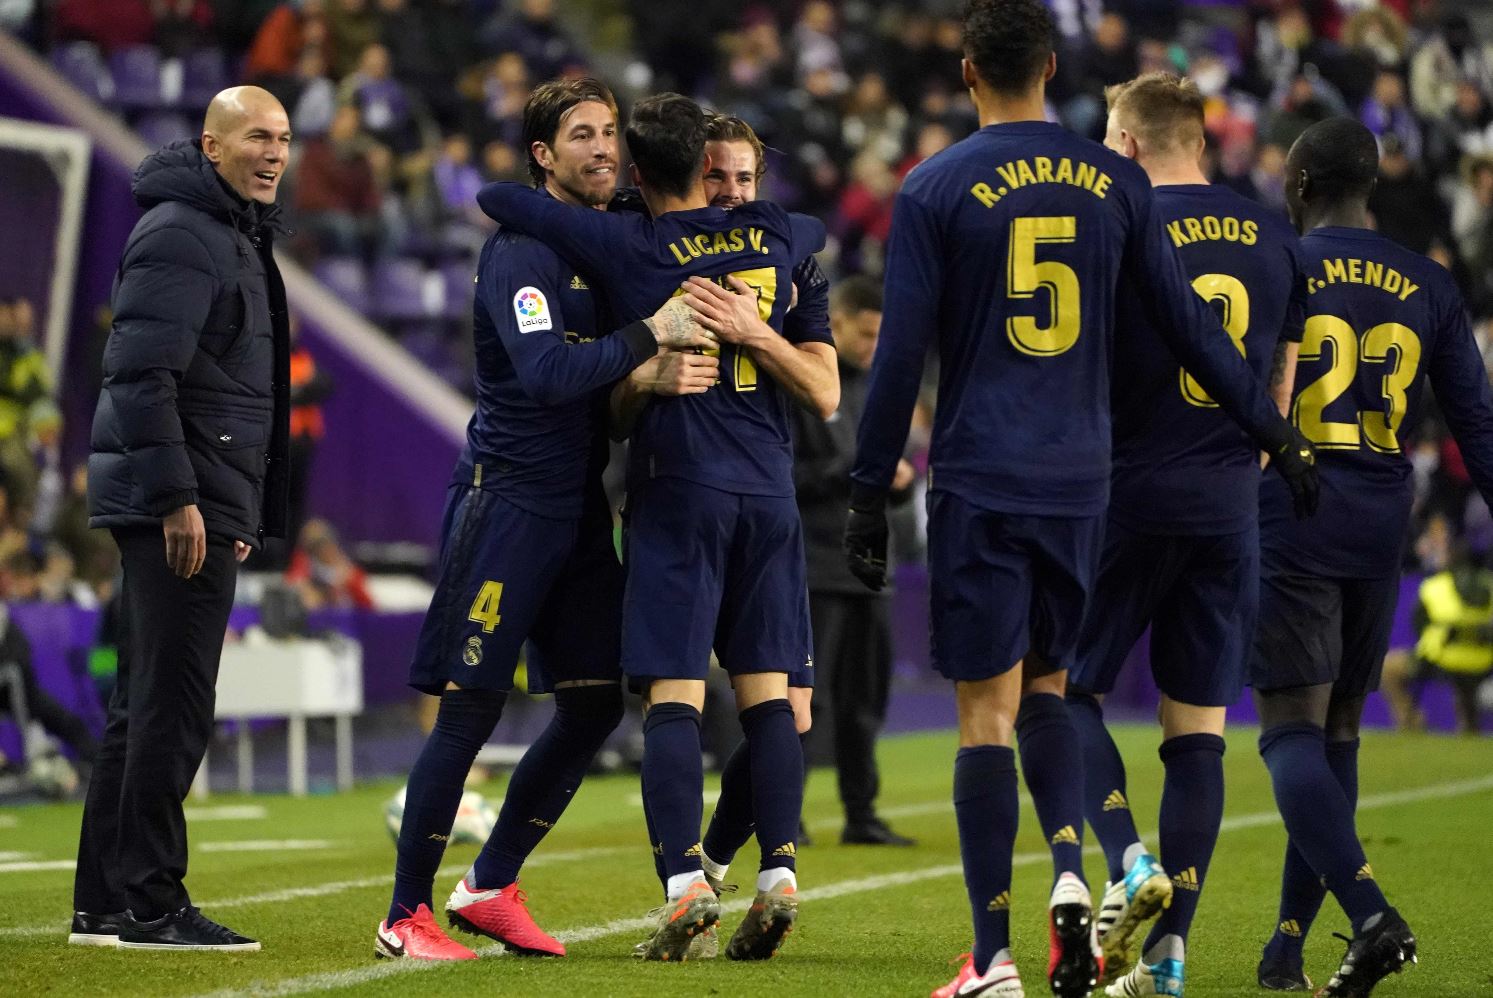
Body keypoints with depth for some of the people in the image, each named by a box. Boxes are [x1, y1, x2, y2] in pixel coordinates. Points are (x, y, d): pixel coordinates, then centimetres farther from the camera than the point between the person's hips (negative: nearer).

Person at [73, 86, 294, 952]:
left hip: (198, 504, 10)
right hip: (179, 506, -10)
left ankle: (105, 903, 15)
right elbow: (140, 371, -20)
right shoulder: (181, 233, -12)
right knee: (174, 703, -9)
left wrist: (244, 513, 23)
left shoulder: (239, 236, 21)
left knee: (146, 705, 11)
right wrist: (176, 498, -23)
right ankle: (149, 905, -6)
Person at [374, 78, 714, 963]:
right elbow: (547, 373, -26)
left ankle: (491, 888, 19)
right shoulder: (522, 251, -12)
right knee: (471, 709, -7)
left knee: (595, 704, 6)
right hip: (508, 498, -8)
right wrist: (650, 335, -24)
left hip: (581, 507, 8)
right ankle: (407, 915, 2)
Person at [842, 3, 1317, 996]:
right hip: (1079, 483, 3)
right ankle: (1070, 873, -5)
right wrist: (1276, 432, 16)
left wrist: (869, 495, 1)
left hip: (978, 485, -3)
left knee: (987, 710, 0)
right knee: (1046, 687, 19)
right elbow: (1188, 324, 7)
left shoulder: (935, 189, -4)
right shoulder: (1114, 181, 5)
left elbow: (900, 356, -5)